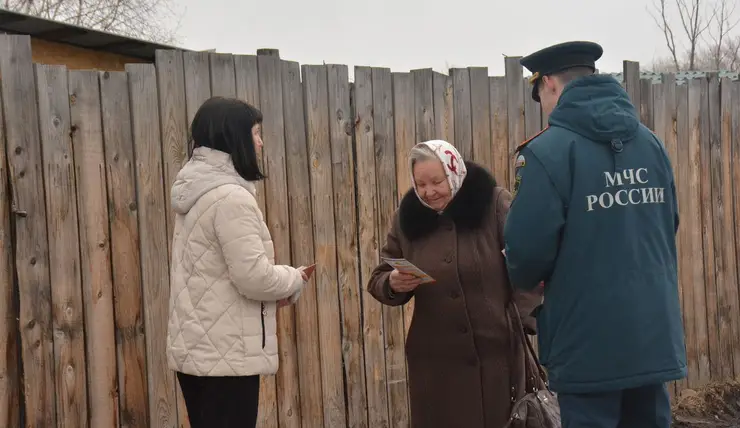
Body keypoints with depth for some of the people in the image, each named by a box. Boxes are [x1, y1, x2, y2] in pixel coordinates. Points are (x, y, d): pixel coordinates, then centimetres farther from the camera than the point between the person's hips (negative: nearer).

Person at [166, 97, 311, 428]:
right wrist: (294, 279, -3)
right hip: (225, 354, -9)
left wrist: (277, 284, 7)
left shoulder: (197, 192, 12)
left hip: (196, 348, 9)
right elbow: (253, 277, -22)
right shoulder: (230, 196, -18)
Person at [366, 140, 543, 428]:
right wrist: (394, 284, -14)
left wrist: (523, 321, -15)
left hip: (496, 352, -2)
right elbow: (378, 281, 8)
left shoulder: (494, 204, -5)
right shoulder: (407, 217, 4)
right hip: (435, 359, 2)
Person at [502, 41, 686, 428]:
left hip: (589, 343, -6)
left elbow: (528, 248, -16)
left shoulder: (547, 151, -14)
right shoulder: (651, 143, 8)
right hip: (654, 334, 6)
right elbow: (667, 226, 16)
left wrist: (523, 280, 6)